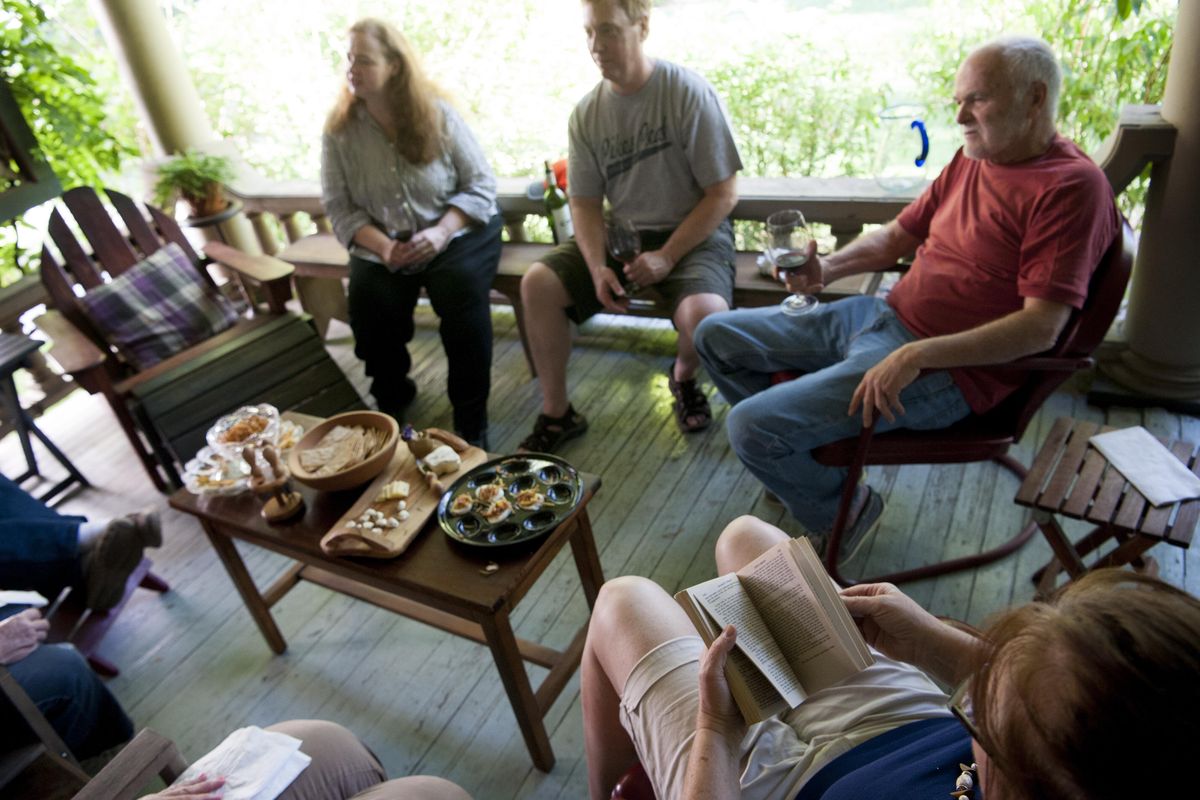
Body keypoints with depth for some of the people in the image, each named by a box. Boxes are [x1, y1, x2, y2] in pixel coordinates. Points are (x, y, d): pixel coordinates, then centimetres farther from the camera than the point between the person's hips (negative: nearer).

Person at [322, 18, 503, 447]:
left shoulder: (438, 114, -5)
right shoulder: (339, 130, 1)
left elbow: (480, 184, -4)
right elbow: (339, 207, 0)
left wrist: (442, 233, -20)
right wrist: (382, 246, -19)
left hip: (455, 232, -2)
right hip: (382, 246, 2)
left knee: (462, 292, -32)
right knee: (369, 305, -25)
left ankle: (471, 424, -15)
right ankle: (391, 398, 9)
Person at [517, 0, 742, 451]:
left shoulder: (688, 93, -13)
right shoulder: (586, 114, 0)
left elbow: (724, 194, -13)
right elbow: (585, 202, 4)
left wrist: (667, 256, -20)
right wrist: (597, 267, -14)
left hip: (692, 233, -4)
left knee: (704, 314, -34)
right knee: (537, 284, -15)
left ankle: (683, 377, 6)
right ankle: (557, 413, 0)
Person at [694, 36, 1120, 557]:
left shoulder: (1071, 186, -13)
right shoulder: (972, 159, 12)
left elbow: (1041, 327, -20)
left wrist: (917, 355, -28)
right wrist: (826, 269, -2)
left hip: (946, 370, -9)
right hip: (883, 314, 9)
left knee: (750, 426, -22)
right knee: (715, 336, 9)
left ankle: (839, 511, 8)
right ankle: (802, 456, 21)